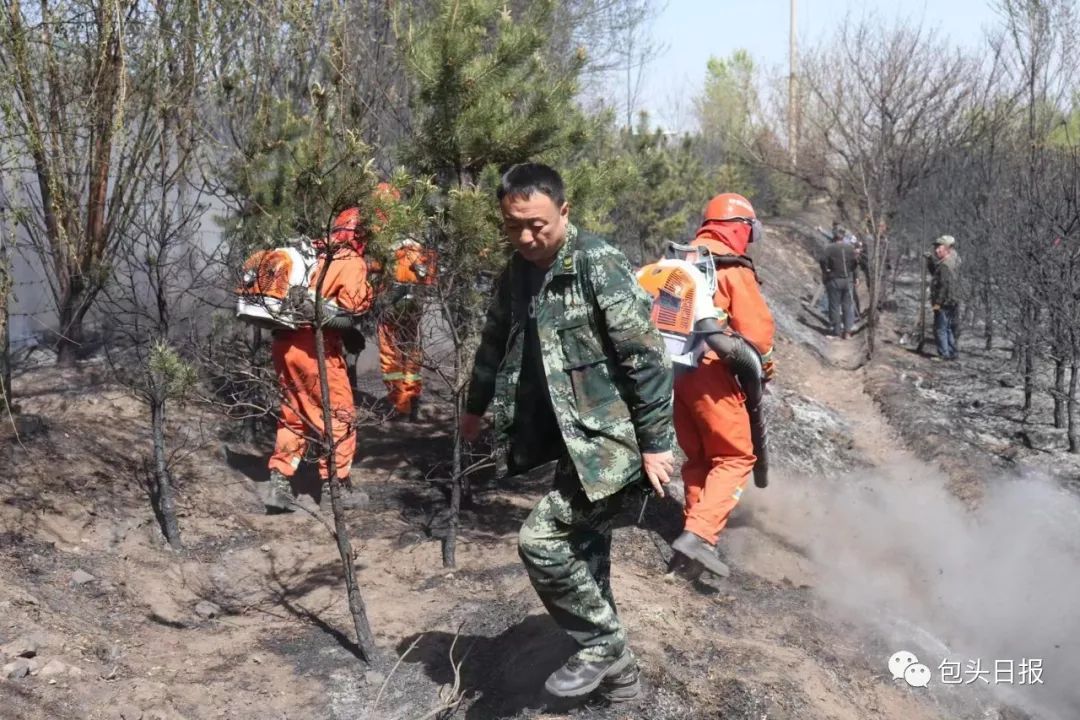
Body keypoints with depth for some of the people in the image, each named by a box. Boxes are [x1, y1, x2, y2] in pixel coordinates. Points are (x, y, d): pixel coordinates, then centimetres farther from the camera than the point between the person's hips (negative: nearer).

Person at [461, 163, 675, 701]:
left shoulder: (599, 266, -18)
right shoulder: (516, 273, 7)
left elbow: (646, 357, -18)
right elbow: (496, 343, 23)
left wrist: (655, 443, -18)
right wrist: (475, 408, 36)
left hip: (610, 441, -8)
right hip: (573, 440, 8)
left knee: (541, 540, -12)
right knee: (582, 551, 14)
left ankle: (604, 649, 7)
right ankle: (615, 669, 30)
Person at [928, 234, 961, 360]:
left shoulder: (945, 265, -19)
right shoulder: (953, 262, 12)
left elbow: (944, 285, -23)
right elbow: (933, 271, 19)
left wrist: (937, 302, -20)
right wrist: (930, 259, 3)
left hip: (944, 303, -10)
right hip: (952, 303, 10)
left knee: (940, 329, -3)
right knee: (949, 329, 17)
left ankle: (944, 354, -2)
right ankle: (951, 353, 24)